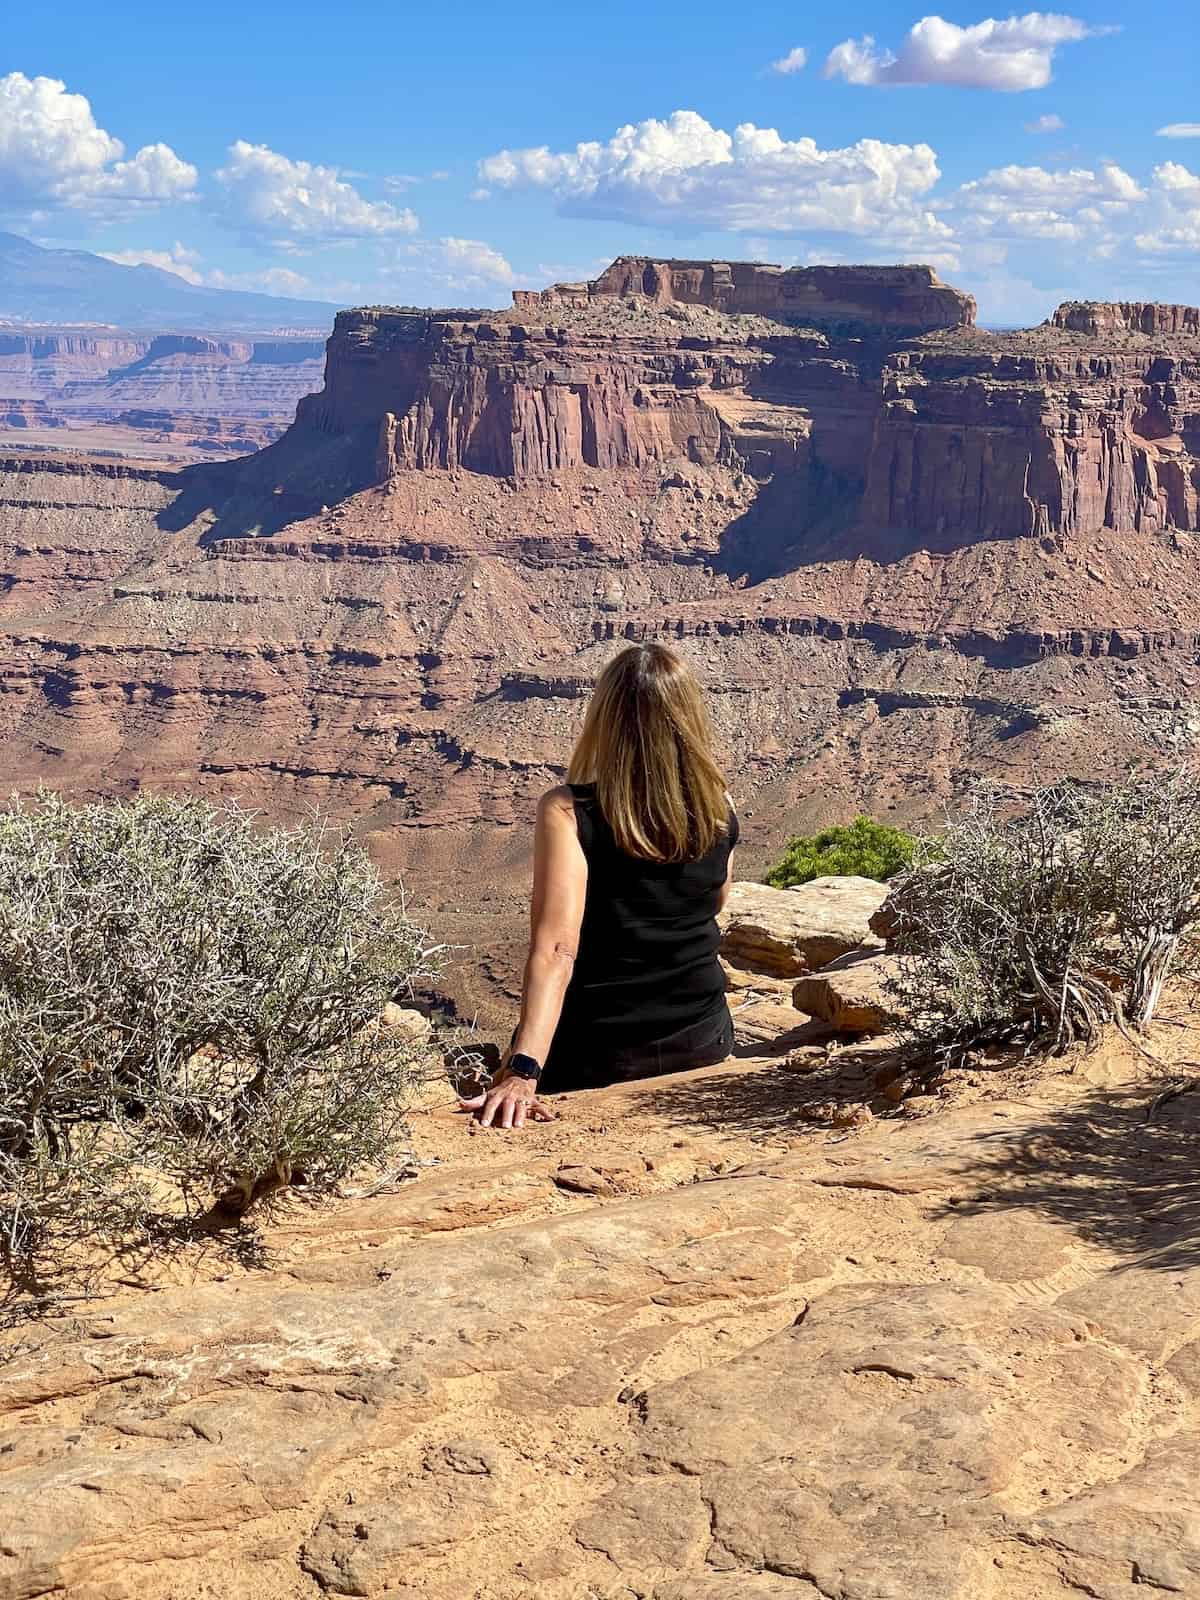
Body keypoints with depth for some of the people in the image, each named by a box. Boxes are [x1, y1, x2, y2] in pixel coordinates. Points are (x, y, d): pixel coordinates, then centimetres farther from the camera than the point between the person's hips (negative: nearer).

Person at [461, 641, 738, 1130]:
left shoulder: (567, 812, -20)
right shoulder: (719, 809, -7)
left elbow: (556, 948, -31)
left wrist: (523, 1071, -36)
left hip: (593, 1057, -4)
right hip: (702, 1044, 4)